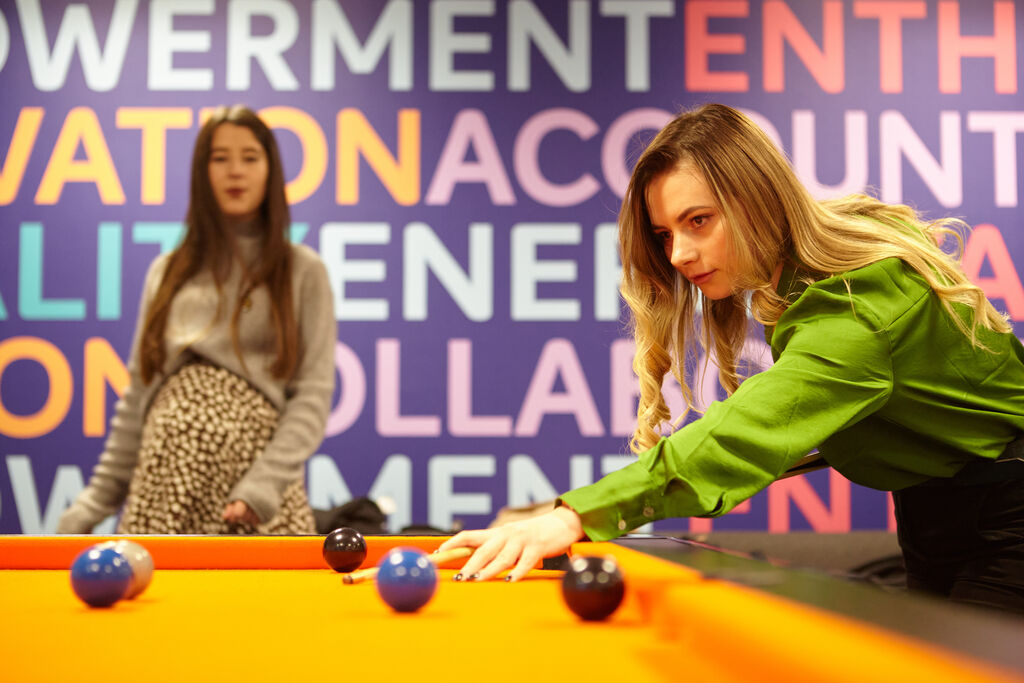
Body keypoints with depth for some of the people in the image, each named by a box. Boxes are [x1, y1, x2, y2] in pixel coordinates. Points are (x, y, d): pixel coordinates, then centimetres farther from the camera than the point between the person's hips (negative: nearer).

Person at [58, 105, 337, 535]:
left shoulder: (302, 271, 6)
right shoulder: (168, 272, 15)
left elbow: (313, 394, -2)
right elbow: (138, 393, 15)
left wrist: (264, 485, -15)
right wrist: (99, 498, 10)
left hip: (256, 472, -2)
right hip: (164, 479, 3)